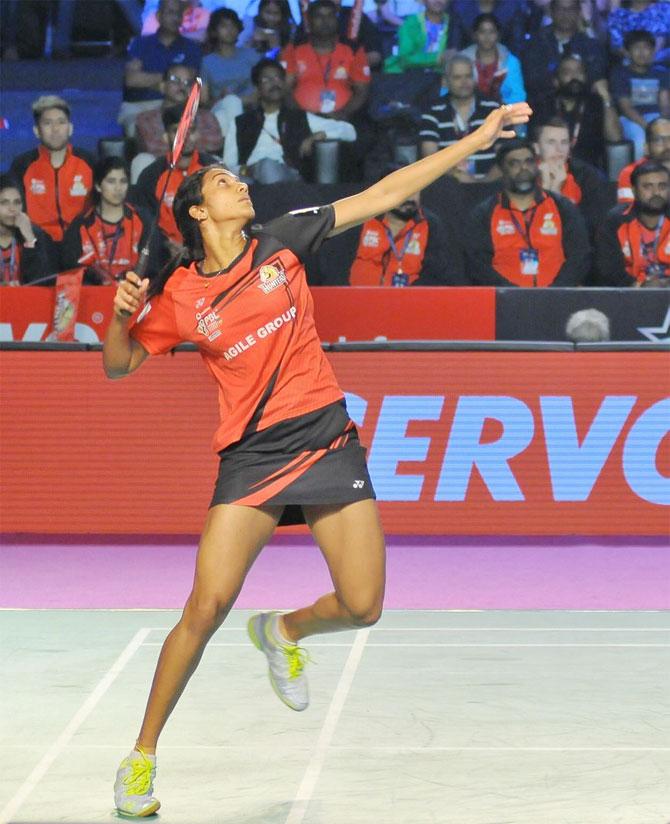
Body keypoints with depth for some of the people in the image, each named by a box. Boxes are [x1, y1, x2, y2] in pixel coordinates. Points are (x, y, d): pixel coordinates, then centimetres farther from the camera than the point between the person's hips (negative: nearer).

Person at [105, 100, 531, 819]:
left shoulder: (279, 243, 4)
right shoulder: (179, 294, 0)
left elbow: (382, 196, 5)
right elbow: (118, 365, 11)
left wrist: (477, 139, 3)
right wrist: (122, 313, -11)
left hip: (327, 441, 3)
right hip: (252, 456, -2)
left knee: (362, 606, -3)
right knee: (207, 607, -15)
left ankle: (283, 632, 33)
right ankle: (141, 758, -1)